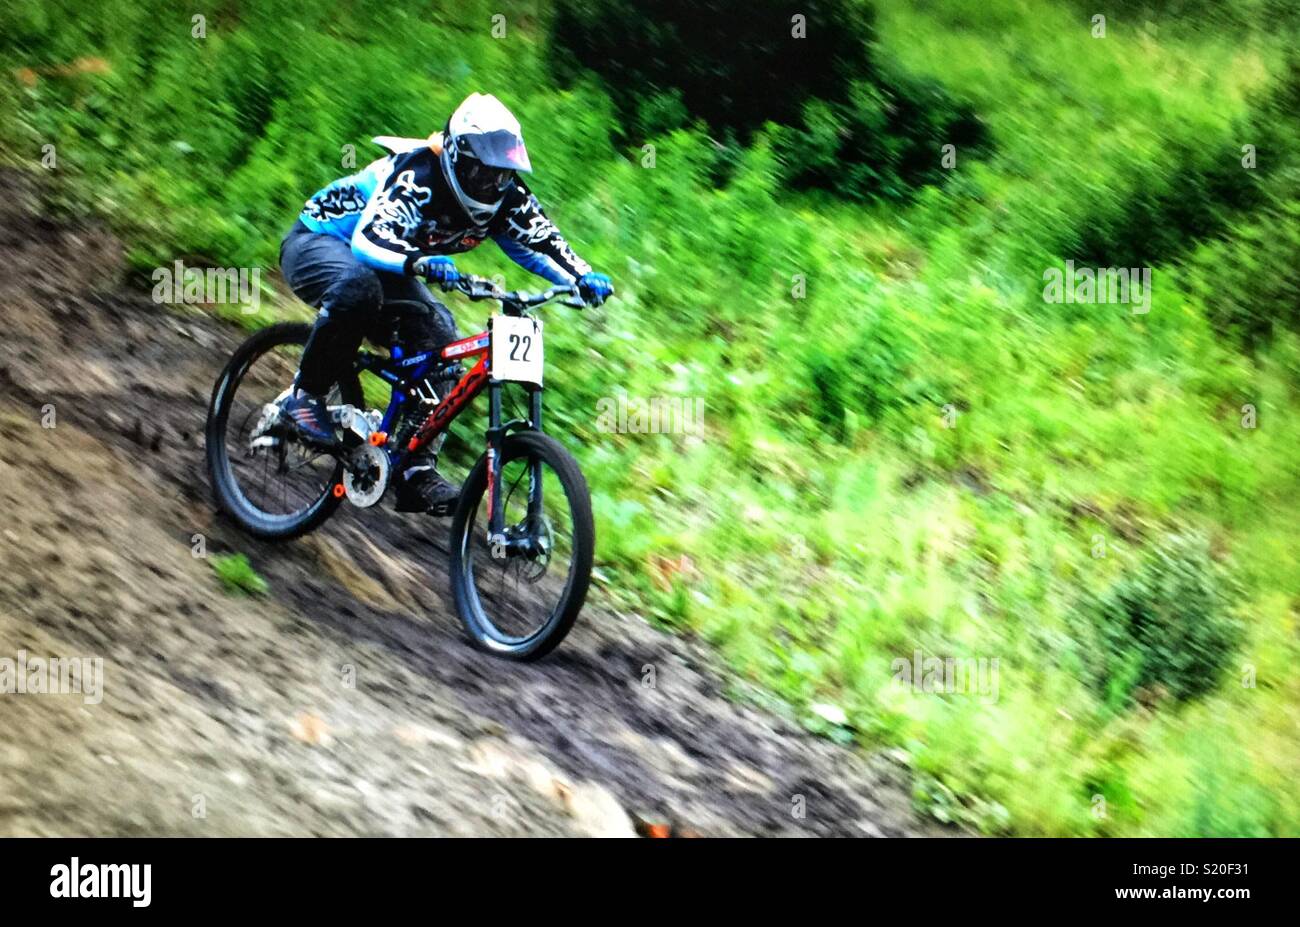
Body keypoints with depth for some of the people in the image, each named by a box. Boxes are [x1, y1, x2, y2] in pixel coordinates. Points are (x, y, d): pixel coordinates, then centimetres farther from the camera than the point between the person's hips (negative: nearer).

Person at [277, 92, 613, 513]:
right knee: (358, 287, -41)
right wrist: (419, 263, -64)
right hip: (315, 244, -7)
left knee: (438, 340, -14)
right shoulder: (416, 178, -33)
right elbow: (369, 242, -45)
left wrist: (582, 277, -31)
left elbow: (542, 242, -11)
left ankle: (418, 472, -9)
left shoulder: (506, 197, -13)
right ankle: (304, 396, -22)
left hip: (383, 267, 7)